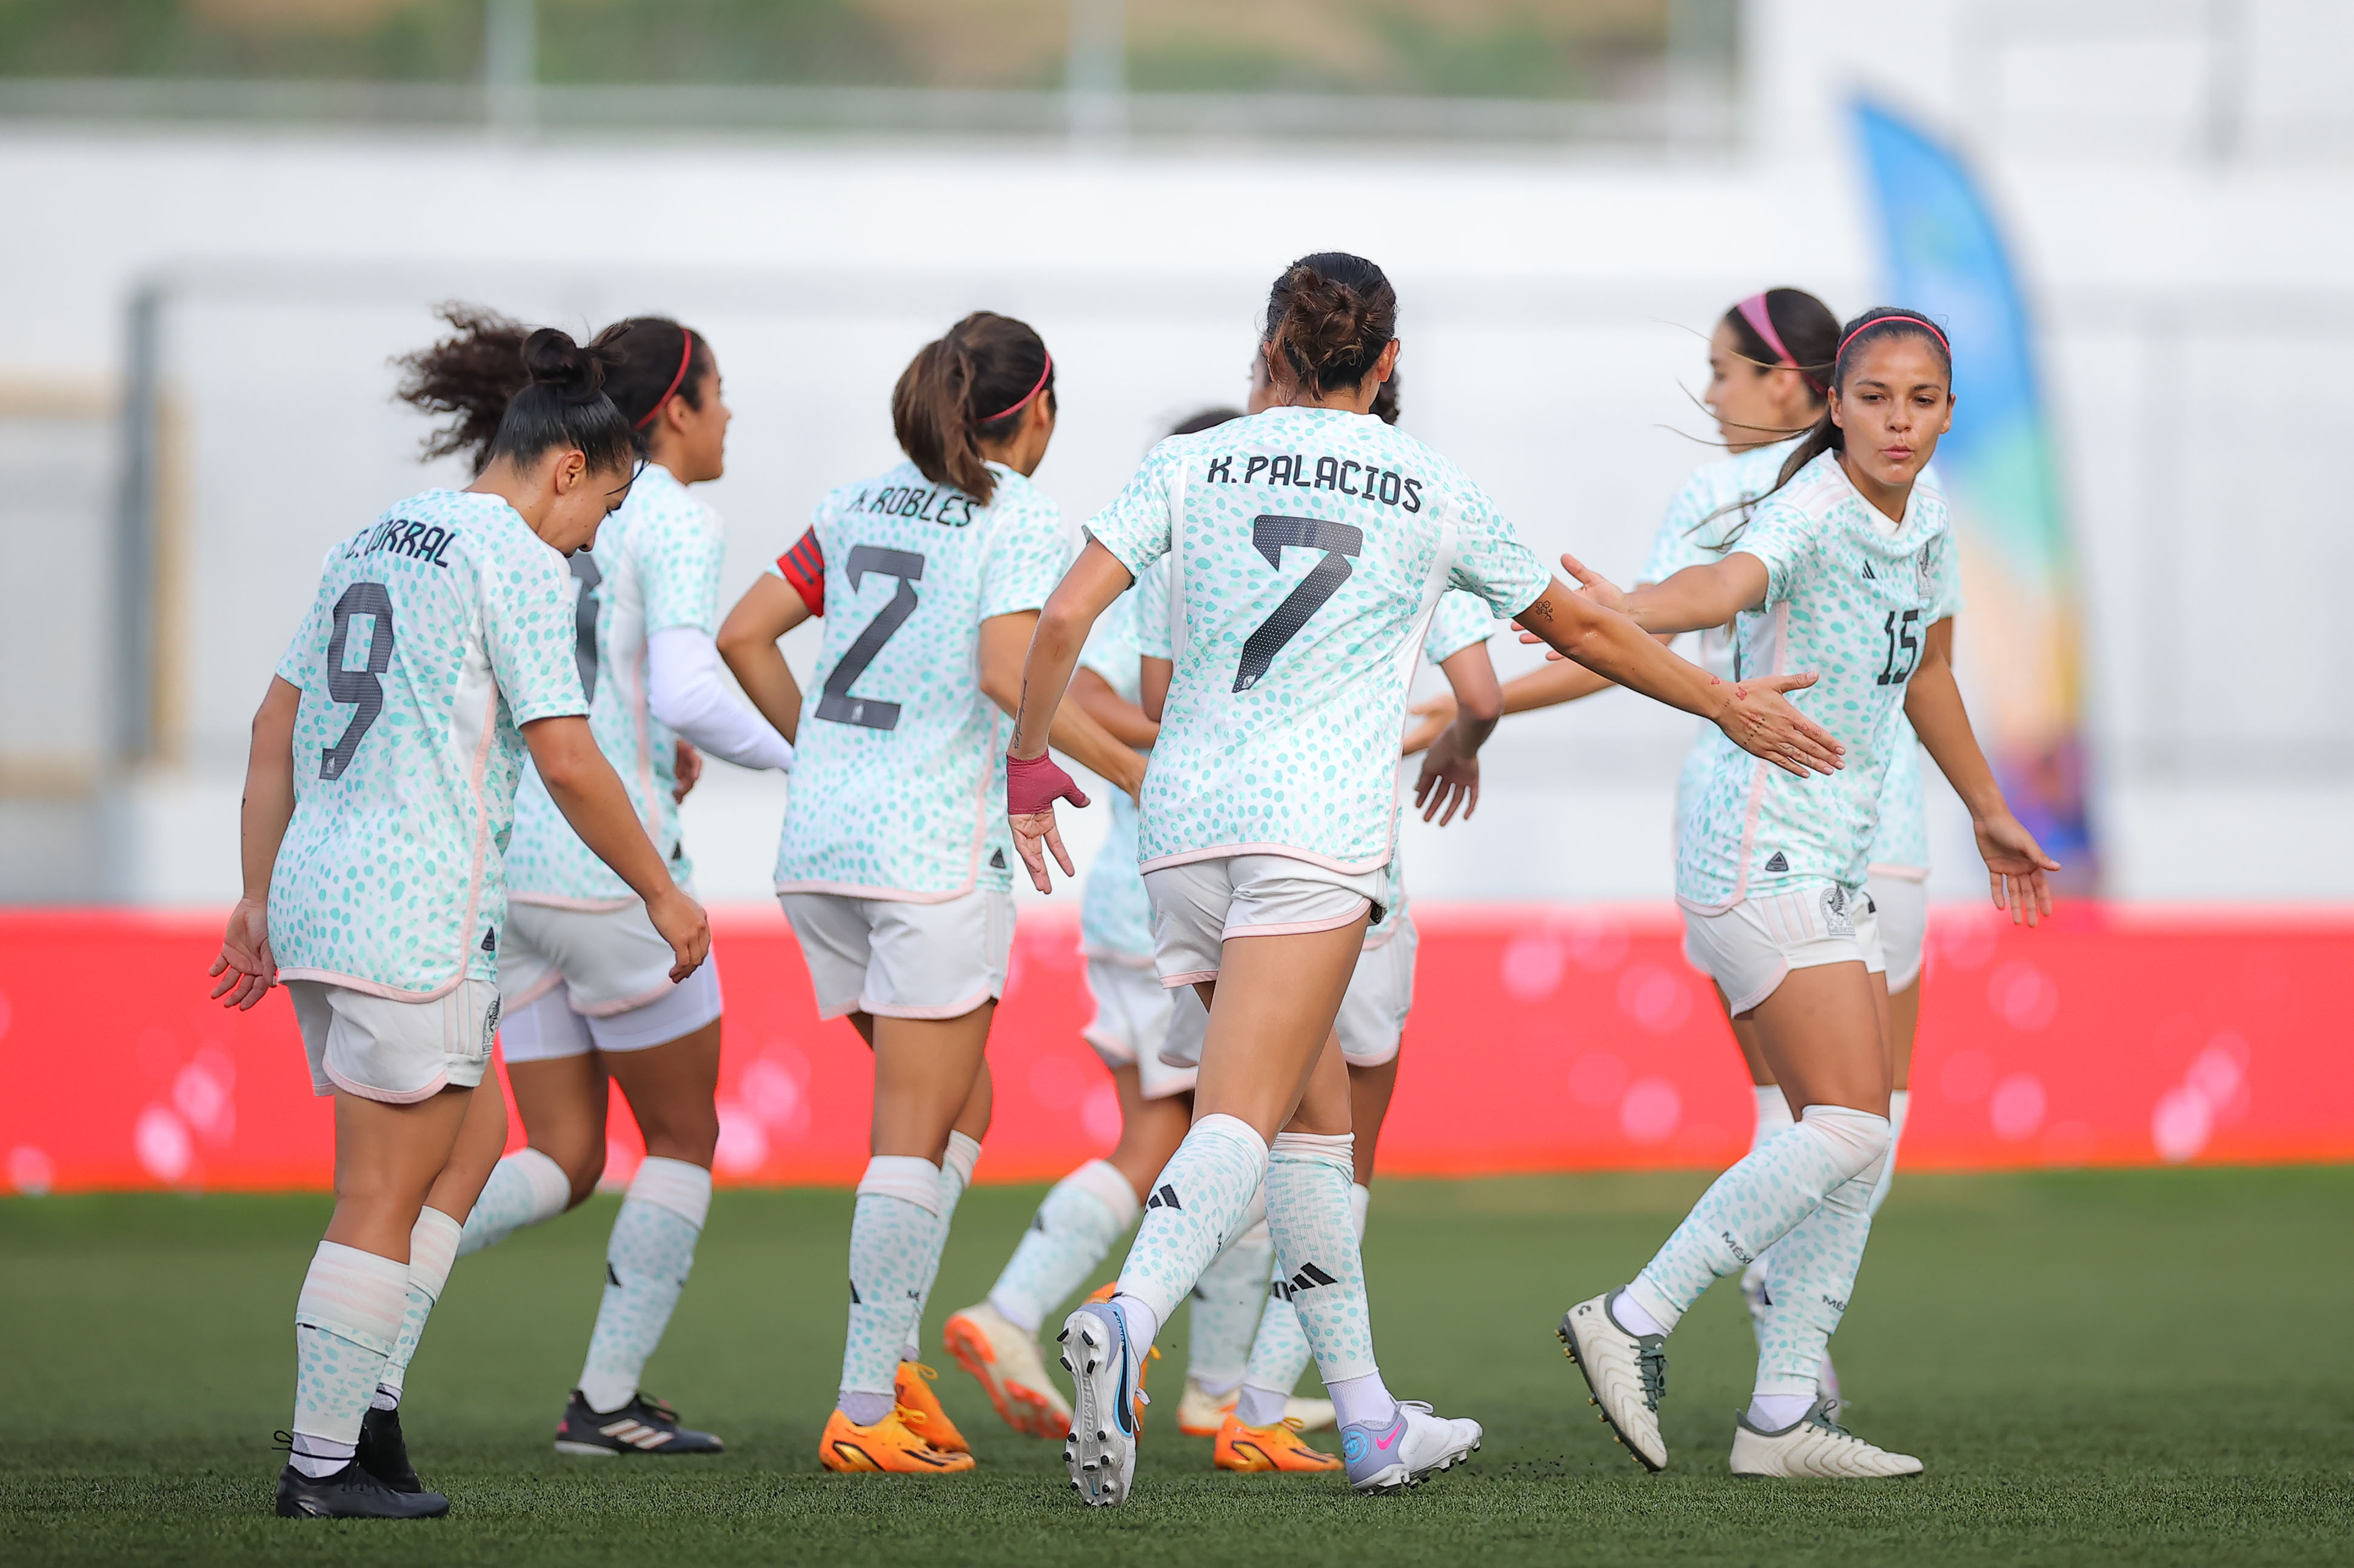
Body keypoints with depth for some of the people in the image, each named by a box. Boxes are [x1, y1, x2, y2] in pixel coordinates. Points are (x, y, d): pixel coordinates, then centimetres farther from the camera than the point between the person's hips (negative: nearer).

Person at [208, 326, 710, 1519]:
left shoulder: (373, 542, 17)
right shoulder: (517, 562, -9)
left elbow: (275, 727, 18)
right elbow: (567, 760, -13)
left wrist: (258, 895, 21)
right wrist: (663, 895, -2)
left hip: (314, 888, 9)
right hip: (415, 911, -9)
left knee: (471, 1133, 19)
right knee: (384, 1193, -1)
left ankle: (359, 1398, 12)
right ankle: (324, 1463, 2)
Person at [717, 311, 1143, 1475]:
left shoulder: (859, 506, 14)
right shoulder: (1018, 519, -5)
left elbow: (744, 636, 13)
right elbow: (1008, 672, -20)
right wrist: (1128, 770, -12)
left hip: (820, 844, 6)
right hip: (936, 846, -6)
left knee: (959, 1110, 17)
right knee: (918, 1135, -1)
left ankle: (889, 1351, 5)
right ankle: (867, 1409, -5)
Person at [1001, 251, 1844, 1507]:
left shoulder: (1192, 463, 11)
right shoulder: (1431, 489, 9)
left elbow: (1065, 616, 1)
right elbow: (1580, 628, 20)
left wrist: (1029, 763, 14)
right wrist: (1728, 706, 33)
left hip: (1183, 816, 4)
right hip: (1318, 826, -4)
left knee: (1316, 1110, 15)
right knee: (1241, 1123, -14)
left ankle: (1370, 1423, 18)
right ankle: (1123, 1323, -42)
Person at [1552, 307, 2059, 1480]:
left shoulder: (1924, 523, 11)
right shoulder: (1812, 511, -16)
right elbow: (1730, 583, -39)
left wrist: (1988, 812, 39)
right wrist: (1623, 610, -61)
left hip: (1831, 863, 9)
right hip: (1763, 846, -9)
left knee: (1859, 1140, 6)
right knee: (1847, 1128, -17)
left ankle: (1785, 1415, 8)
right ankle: (1634, 1321, -13)